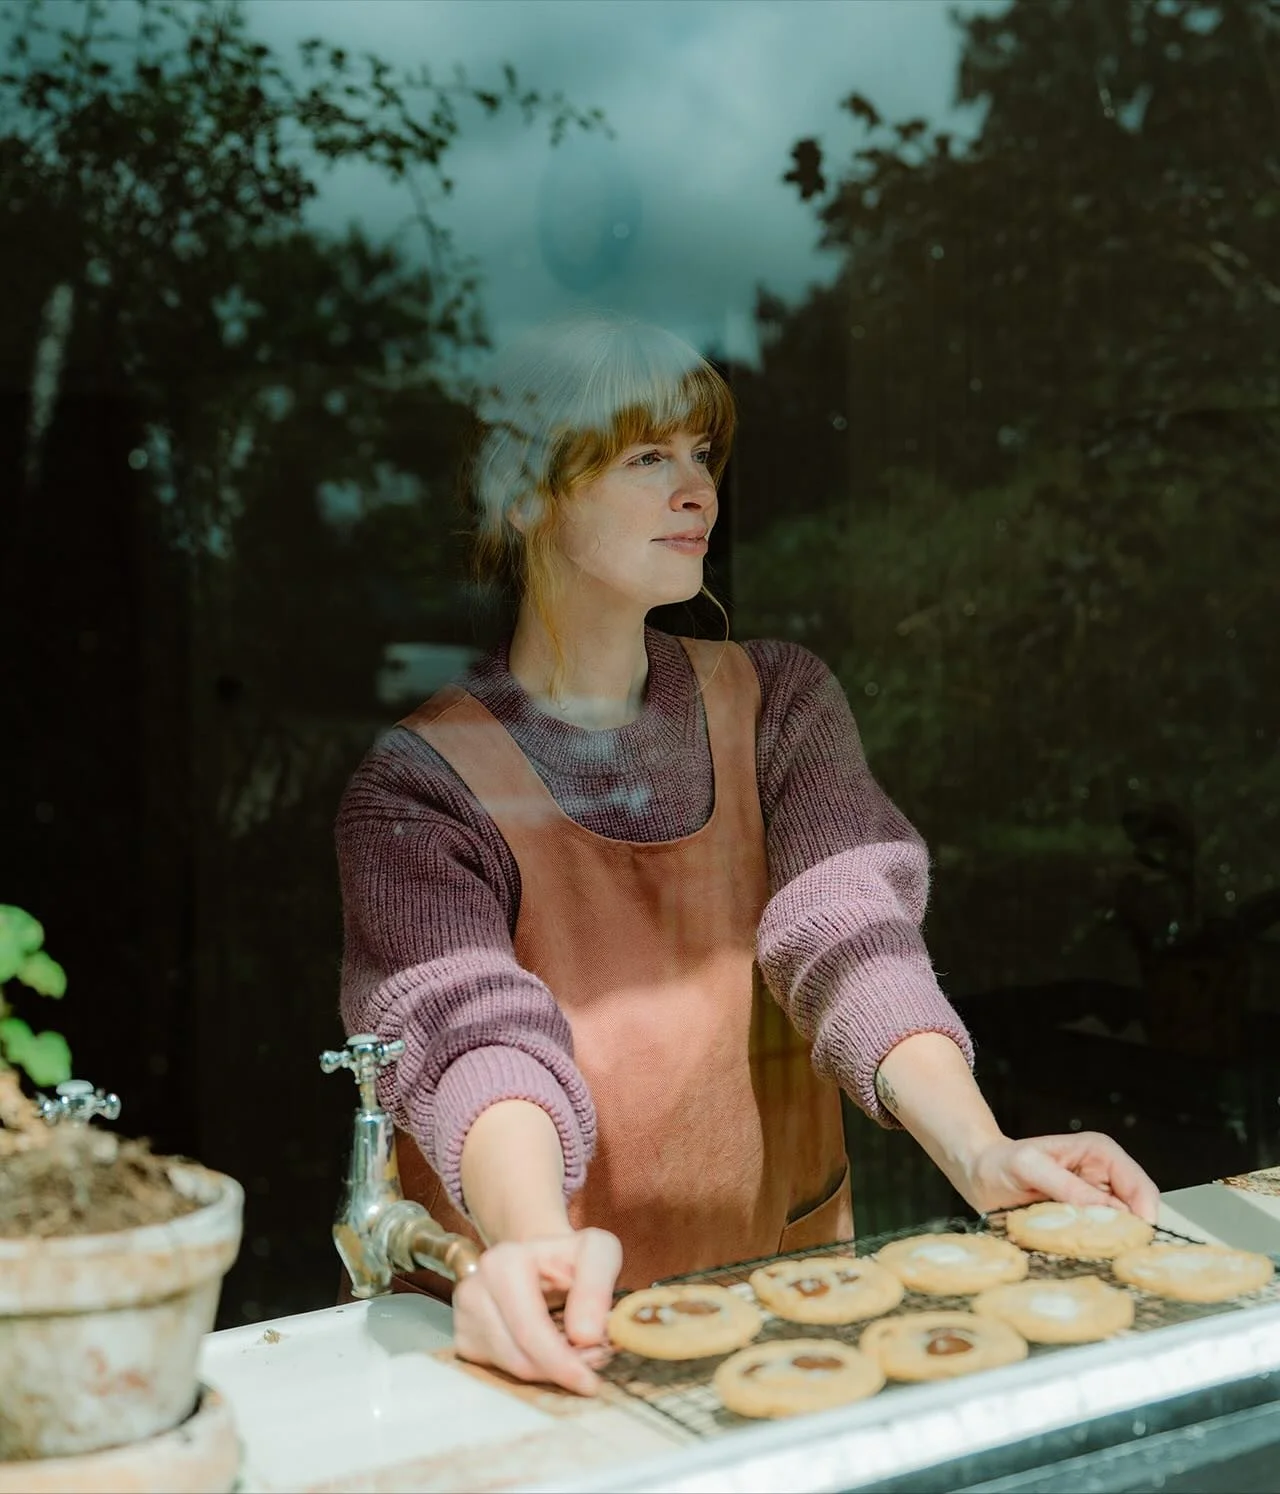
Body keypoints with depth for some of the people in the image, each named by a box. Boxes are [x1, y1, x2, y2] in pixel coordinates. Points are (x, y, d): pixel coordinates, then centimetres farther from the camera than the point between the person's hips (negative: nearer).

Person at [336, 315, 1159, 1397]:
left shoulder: (779, 699, 5)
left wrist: (979, 1151, -25)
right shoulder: (423, 779, -7)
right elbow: (476, 1033, -20)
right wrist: (535, 1245, -40)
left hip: (779, 1262, 2)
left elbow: (852, 935, -9)